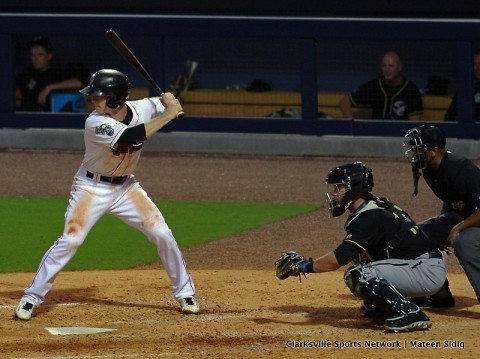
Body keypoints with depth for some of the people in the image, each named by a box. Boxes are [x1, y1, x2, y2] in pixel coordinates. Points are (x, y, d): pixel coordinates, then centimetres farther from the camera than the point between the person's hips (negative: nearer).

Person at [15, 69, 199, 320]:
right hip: (92, 187, -5)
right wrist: (168, 115, -34)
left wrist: (168, 102, -16)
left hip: (125, 187, 5)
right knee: (70, 240, -13)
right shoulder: (96, 124, -28)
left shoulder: (140, 109, -11)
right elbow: (132, 137, -40)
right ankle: (31, 297, -3)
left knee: (163, 235, -1)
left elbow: (163, 103, 9)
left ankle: (184, 293, 15)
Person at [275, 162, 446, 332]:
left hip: (428, 271, -10)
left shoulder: (369, 218, -17)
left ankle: (410, 313, -26)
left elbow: (337, 260, -22)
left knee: (359, 275, -24)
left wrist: (305, 266, -10)